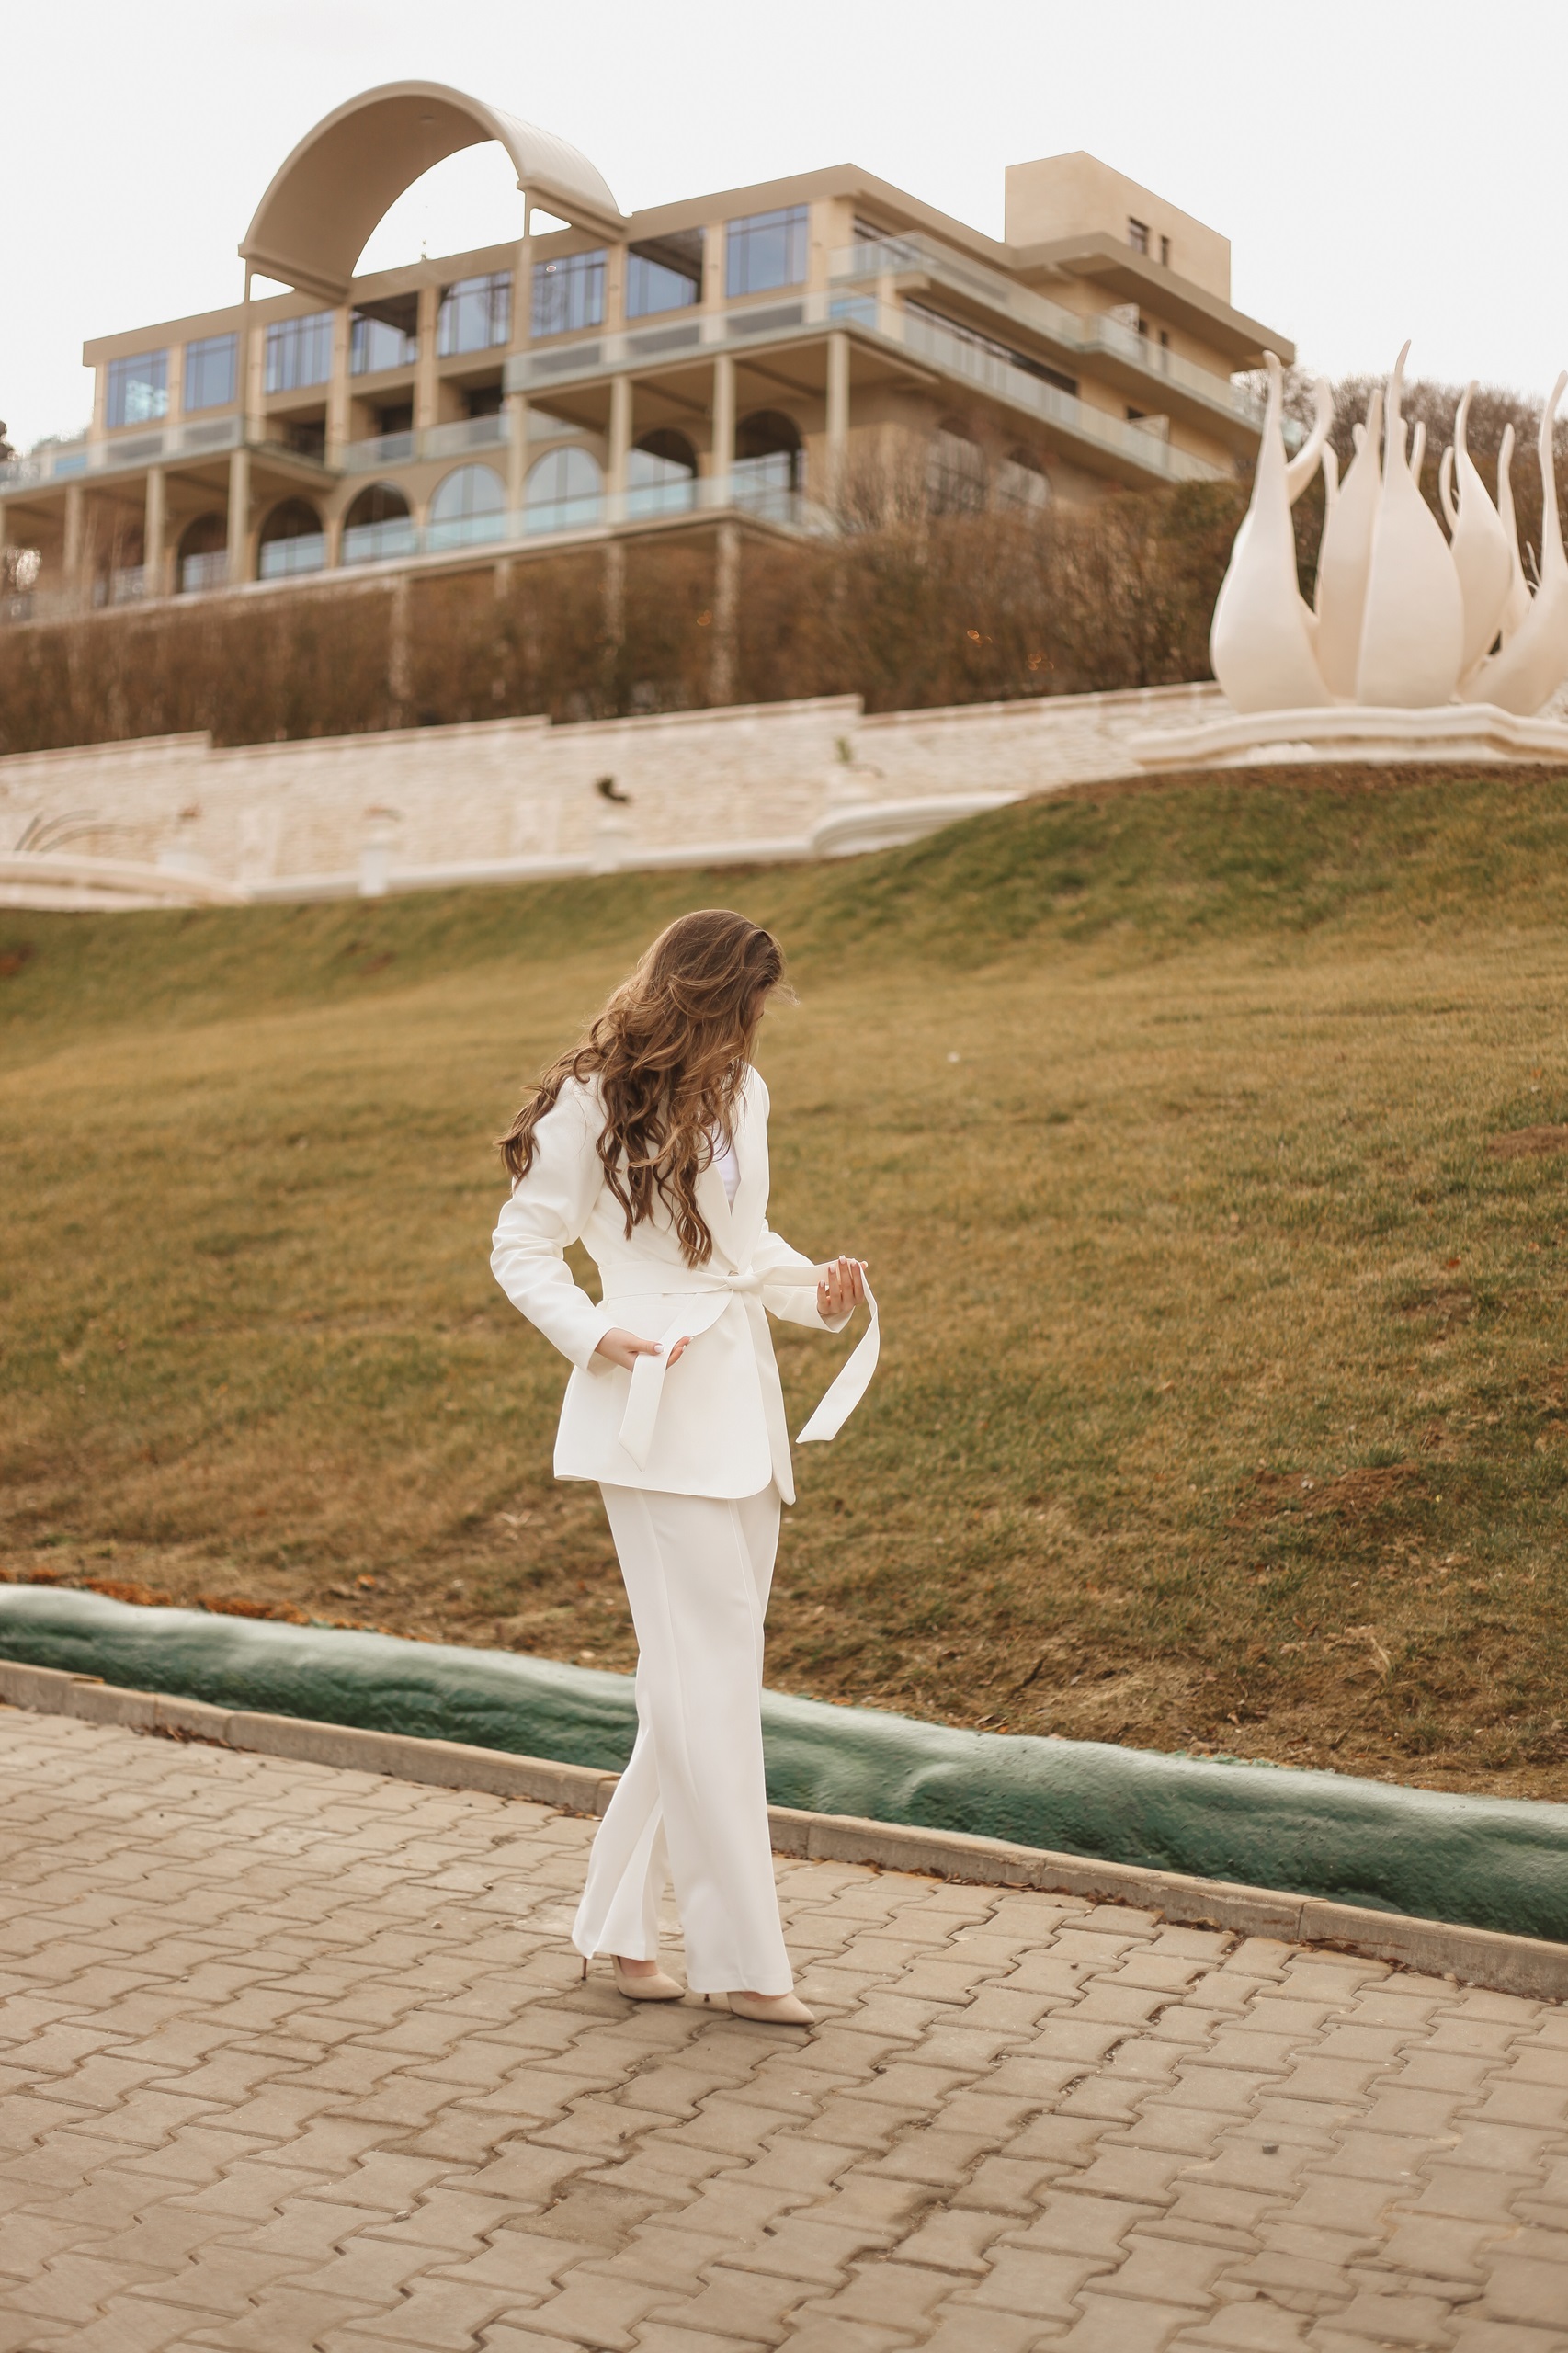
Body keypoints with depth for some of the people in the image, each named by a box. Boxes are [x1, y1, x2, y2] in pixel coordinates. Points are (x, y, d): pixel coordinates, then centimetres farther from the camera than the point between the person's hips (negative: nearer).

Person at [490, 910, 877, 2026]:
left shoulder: (740, 1094, 14)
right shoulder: (593, 1105, -7)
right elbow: (522, 1248, -3)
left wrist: (815, 1288, 5)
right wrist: (596, 1337, -18)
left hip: (745, 1402, 8)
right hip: (656, 1410, -8)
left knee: (702, 1680, 10)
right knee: (710, 1674, -8)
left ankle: (623, 1926, 22)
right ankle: (742, 1958, -1)